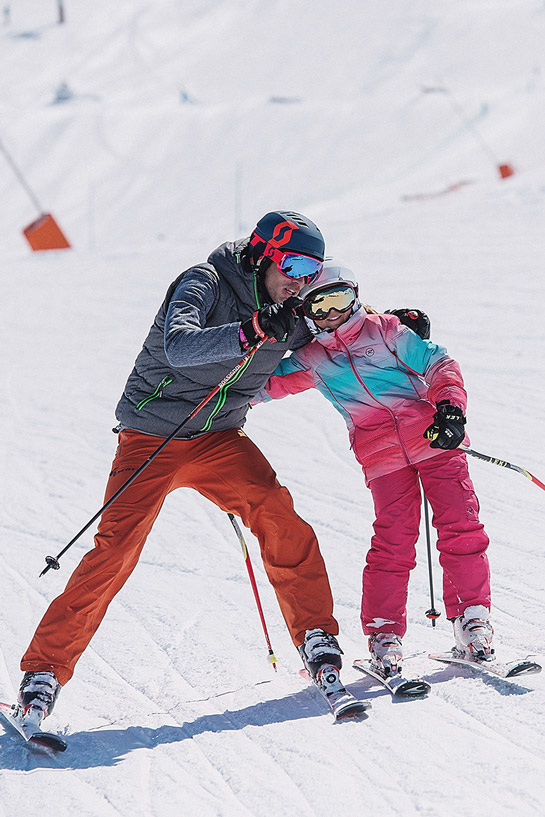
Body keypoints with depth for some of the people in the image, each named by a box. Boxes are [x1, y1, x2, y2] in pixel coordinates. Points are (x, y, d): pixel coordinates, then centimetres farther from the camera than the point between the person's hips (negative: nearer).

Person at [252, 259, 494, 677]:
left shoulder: (385, 330, 8)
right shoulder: (310, 360, 14)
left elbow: (439, 365, 3)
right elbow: (268, 383, 26)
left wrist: (450, 407, -13)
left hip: (433, 439, 0)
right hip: (382, 455, 0)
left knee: (461, 528, -8)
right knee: (394, 541, -13)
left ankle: (472, 620, 0)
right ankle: (384, 634, -4)